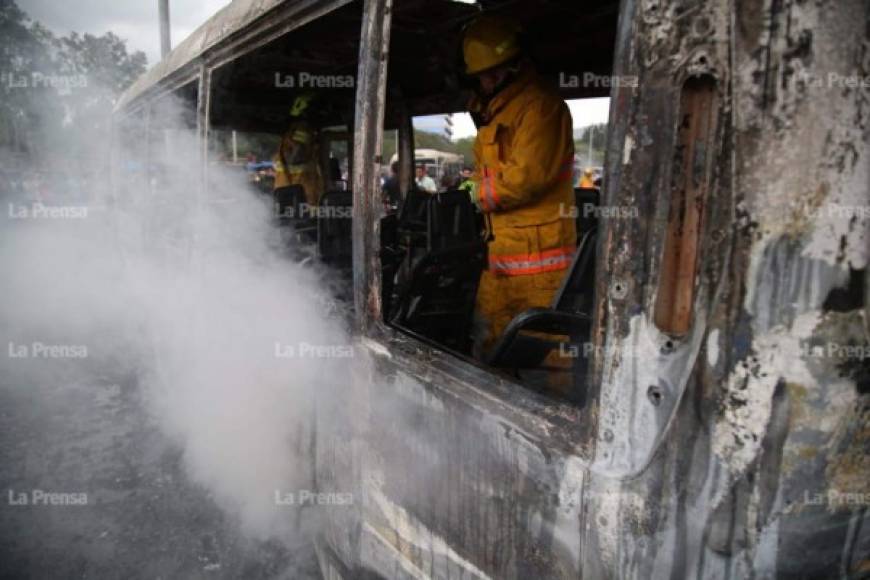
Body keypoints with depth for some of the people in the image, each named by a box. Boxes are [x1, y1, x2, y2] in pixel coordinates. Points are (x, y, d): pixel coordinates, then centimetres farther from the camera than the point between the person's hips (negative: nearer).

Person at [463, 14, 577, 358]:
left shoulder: (541, 105, -12)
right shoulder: (494, 111, 19)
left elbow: (529, 175, -21)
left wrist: (481, 193, -6)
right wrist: (483, 190, 1)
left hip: (538, 249, -9)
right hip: (502, 250, 9)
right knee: (488, 336, 16)